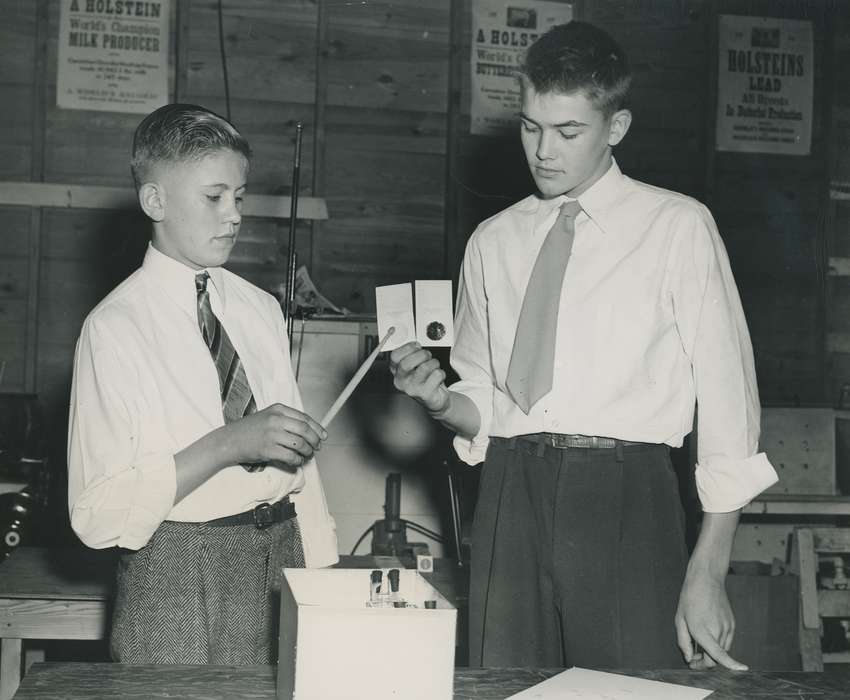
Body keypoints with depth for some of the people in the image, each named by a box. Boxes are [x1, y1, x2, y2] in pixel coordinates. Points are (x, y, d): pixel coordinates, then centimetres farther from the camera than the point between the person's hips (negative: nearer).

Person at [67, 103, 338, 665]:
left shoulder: (261, 309, 8)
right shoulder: (116, 328, -11)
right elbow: (97, 515, -16)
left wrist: (322, 570, 5)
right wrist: (229, 442, -24)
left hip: (284, 552, 5)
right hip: (179, 578, -5)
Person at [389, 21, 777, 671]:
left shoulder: (678, 228, 2)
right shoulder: (493, 242, 13)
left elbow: (727, 399, -2)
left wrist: (708, 574, -7)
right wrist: (440, 401, -7)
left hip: (626, 499, -3)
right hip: (512, 498, 3)